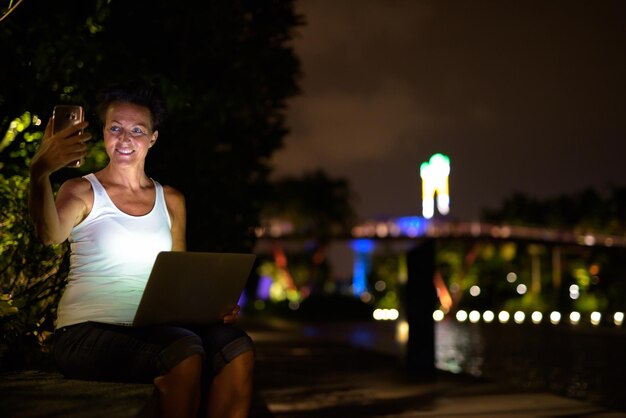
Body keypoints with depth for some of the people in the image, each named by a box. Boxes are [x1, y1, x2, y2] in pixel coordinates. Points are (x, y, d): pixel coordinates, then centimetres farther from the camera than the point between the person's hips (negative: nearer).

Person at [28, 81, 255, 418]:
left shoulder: (171, 201, 15)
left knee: (237, 346, -24)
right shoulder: (83, 192, 2)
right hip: (87, 332, -4)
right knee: (185, 350, -33)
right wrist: (39, 172, -41)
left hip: (152, 327, 4)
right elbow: (50, 235, -21)